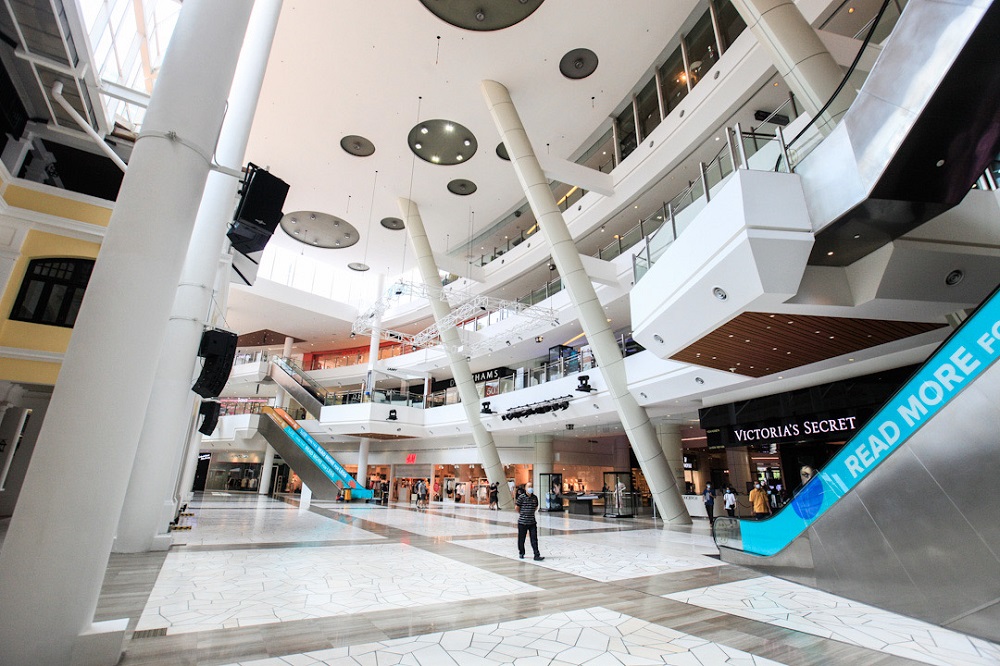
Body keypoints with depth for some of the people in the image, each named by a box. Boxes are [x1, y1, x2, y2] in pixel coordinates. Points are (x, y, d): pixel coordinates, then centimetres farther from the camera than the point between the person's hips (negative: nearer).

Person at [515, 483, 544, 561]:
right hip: (522, 522, -3)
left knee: (534, 539, -2)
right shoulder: (521, 497, -10)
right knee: (521, 539, 10)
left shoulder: (535, 498, 3)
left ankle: (537, 555, -1)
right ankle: (521, 553, 28)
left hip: (532, 522, 3)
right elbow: (517, 508, -1)